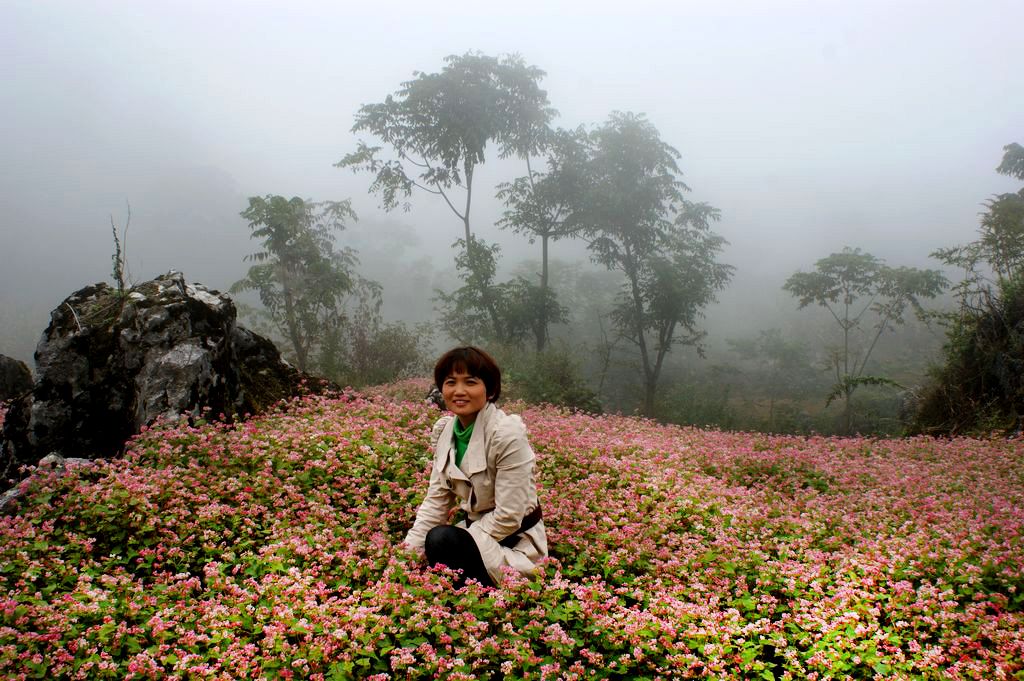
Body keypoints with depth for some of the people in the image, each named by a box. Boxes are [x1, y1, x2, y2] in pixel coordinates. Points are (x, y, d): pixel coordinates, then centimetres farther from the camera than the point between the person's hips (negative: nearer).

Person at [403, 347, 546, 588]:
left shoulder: (507, 434, -23)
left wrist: (456, 547, -19)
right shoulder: (444, 430, -2)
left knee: (442, 539, -29)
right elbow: (437, 499, 1)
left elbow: (508, 517, -21)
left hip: (514, 543, -6)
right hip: (476, 530, 6)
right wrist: (410, 550, -9)